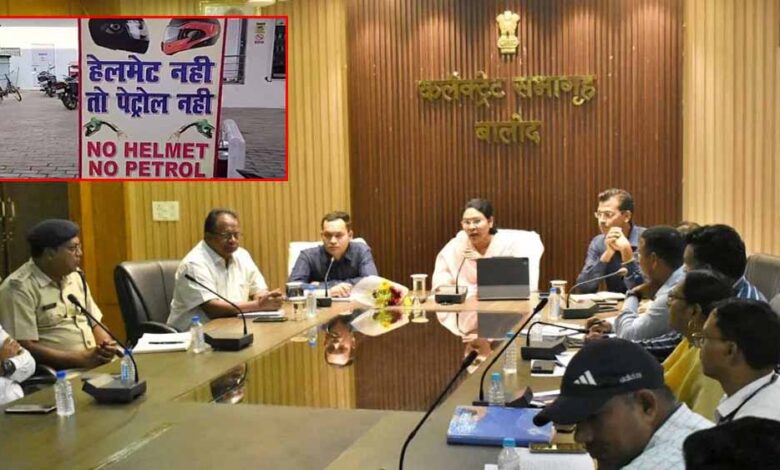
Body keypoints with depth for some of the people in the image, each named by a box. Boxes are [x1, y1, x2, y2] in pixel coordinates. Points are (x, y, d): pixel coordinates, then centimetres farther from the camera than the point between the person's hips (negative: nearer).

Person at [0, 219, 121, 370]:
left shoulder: (76, 276, 14)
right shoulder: (19, 287, -10)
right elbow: (24, 348, -15)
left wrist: (108, 346, -4)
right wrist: (80, 359, -18)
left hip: (96, 363, 7)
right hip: (57, 371, -7)